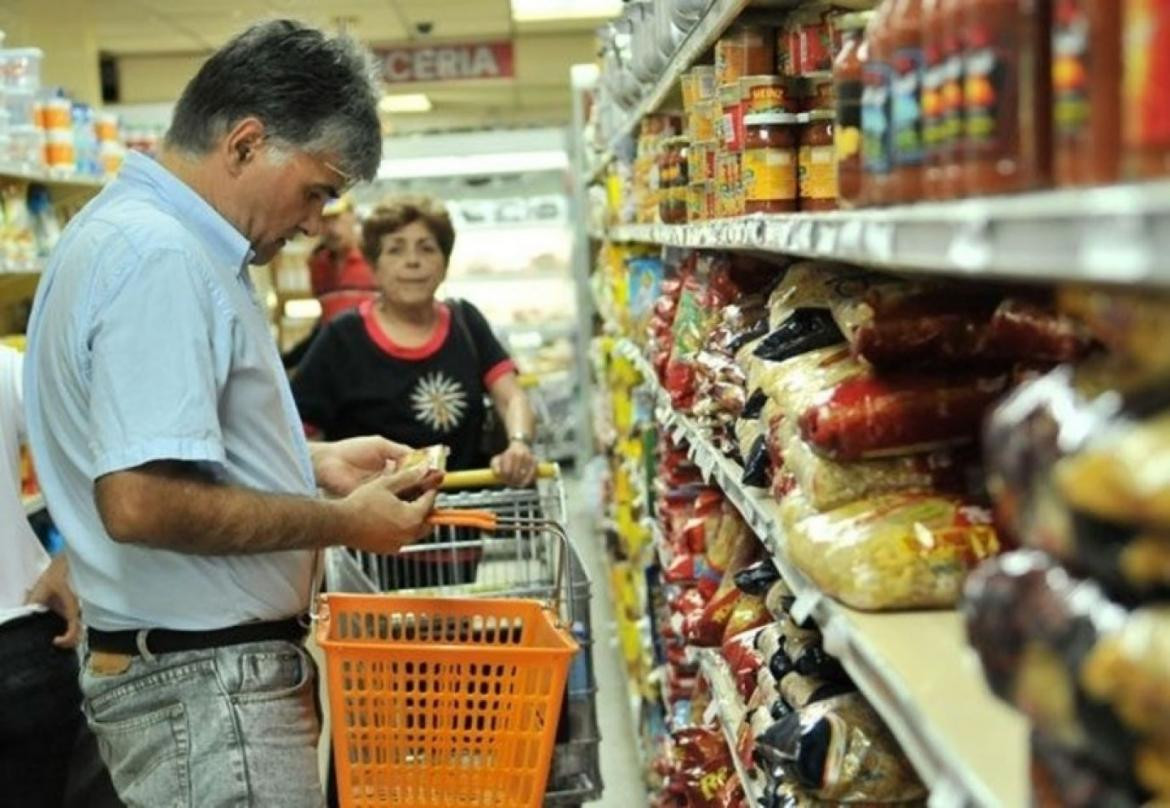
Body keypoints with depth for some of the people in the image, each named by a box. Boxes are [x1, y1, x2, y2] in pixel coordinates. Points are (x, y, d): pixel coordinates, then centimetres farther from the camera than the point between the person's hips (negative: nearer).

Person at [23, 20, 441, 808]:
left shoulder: (138, 231, 12)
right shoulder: (160, 258, -21)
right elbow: (140, 500, -29)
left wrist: (314, 462, 10)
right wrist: (344, 522, -18)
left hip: (212, 670, 10)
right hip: (207, 683, -10)